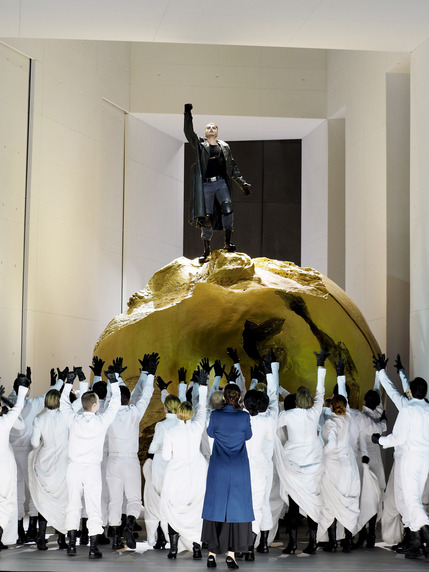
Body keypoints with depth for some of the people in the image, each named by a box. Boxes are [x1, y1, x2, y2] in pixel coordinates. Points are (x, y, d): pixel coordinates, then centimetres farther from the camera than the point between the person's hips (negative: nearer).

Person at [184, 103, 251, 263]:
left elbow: (233, 167, 17)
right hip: (206, 185, -1)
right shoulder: (199, 144, 11)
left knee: (227, 208, -22)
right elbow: (188, 132, -4)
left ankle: (227, 242, -17)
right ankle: (207, 249, 5)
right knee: (206, 217, -4)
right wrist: (188, 114, -13)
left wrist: (242, 184, 10)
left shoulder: (224, 146, 16)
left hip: (221, 183, 1)